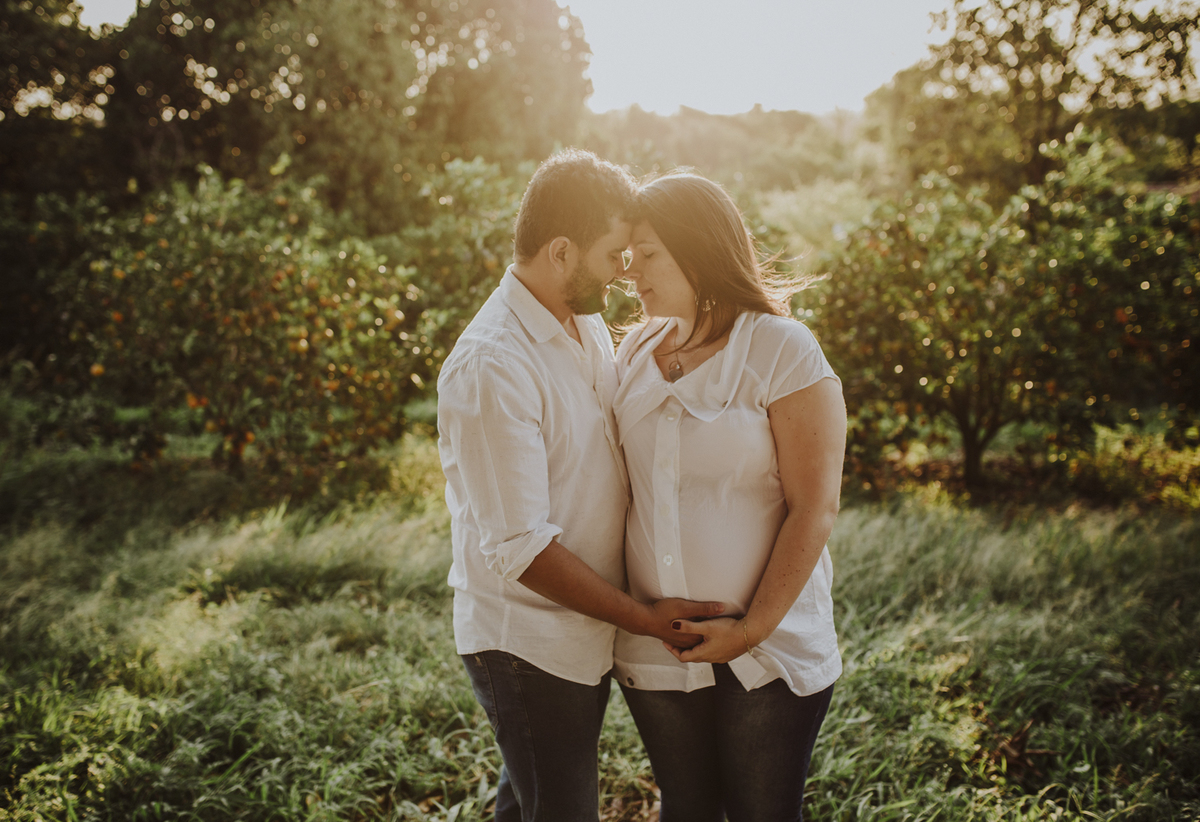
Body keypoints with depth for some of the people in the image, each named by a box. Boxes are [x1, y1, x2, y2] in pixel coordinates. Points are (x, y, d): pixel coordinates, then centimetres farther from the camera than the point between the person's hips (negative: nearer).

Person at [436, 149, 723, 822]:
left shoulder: (589, 325, 3)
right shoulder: (490, 367, -25)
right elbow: (520, 547, -25)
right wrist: (643, 617, -18)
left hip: (588, 632, 8)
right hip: (526, 645, -8)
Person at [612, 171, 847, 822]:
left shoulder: (781, 350, -10)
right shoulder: (635, 351, 6)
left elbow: (813, 510, -13)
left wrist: (754, 628, -17)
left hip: (771, 652, -4)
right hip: (655, 648, 5)